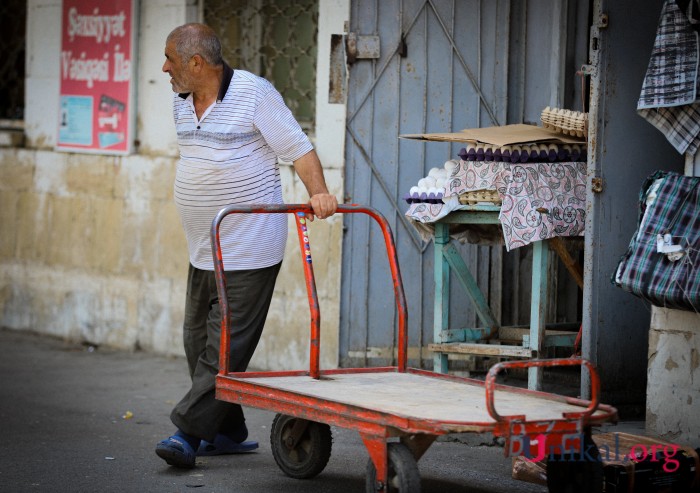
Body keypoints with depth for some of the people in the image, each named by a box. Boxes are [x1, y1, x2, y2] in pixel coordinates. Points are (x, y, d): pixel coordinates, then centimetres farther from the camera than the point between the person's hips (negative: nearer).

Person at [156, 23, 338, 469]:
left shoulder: (253, 93, -13)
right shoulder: (182, 101, 9)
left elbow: (297, 147, -13)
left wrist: (319, 192, -27)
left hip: (249, 248, -9)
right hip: (204, 249, 9)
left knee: (226, 348, -7)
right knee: (199, 340, 11)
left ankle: (188, 431, -7)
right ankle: (228, 432, 20)